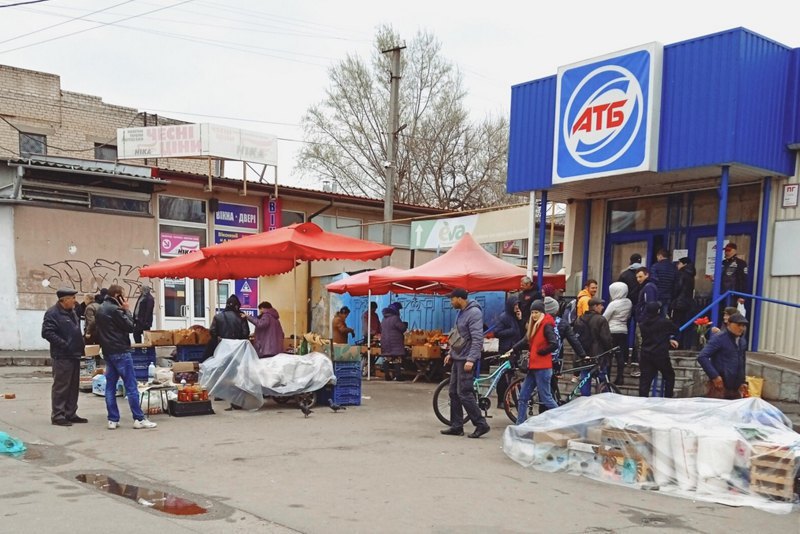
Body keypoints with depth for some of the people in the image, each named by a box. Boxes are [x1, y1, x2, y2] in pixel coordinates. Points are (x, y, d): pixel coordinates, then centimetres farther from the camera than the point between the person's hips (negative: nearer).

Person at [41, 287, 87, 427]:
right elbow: (47, 332, -20)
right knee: (61, 387, -4)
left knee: (73, 386, 12)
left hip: (74, 355, 9)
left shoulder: (71, 312, 16)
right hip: (62, 357, -9)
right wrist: (64, 344, -21)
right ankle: (57, 415, 2)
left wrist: (81, 344, 11)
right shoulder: (53, 313, -12)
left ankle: (70, 414, 20)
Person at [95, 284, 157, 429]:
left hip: (107, 352, 9)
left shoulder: (101, 309, 14)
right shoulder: (115, 309, -15)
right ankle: (139, 419, -3)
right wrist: (127, 310, -5)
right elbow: (130, 327, -11)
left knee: (110, 387, 7)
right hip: (120, 352, -9)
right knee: (131, 386, -5)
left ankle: (113, 420, 8)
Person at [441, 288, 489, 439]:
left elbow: (477, 339, -22)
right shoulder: (461, 312, 14)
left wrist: (471, 359, -26)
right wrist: (451, 353, 18)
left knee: (464, 393, -9)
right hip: (458, 358, 10)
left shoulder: (474, 312, -16)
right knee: (454, 392, 10)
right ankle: (456, 426, 16)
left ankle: (481, 424, -1)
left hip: (466, 360, -10)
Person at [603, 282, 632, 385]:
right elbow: (628, 316, 15)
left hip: (612, 331, -6)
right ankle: (620, 377, 6)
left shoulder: (614, 304, -15)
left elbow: (604, 318, -9)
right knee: (620, 355, 7)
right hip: (624, 331, 6)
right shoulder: (629, 303, 4)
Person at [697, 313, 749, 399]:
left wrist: (742, 381, 19)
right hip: (719, 386, -7)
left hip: (735, 389, 7)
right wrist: (714, 376, -19)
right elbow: (702, 357, -18)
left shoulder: (742, 341, 14)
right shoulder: (719, 338, -9)